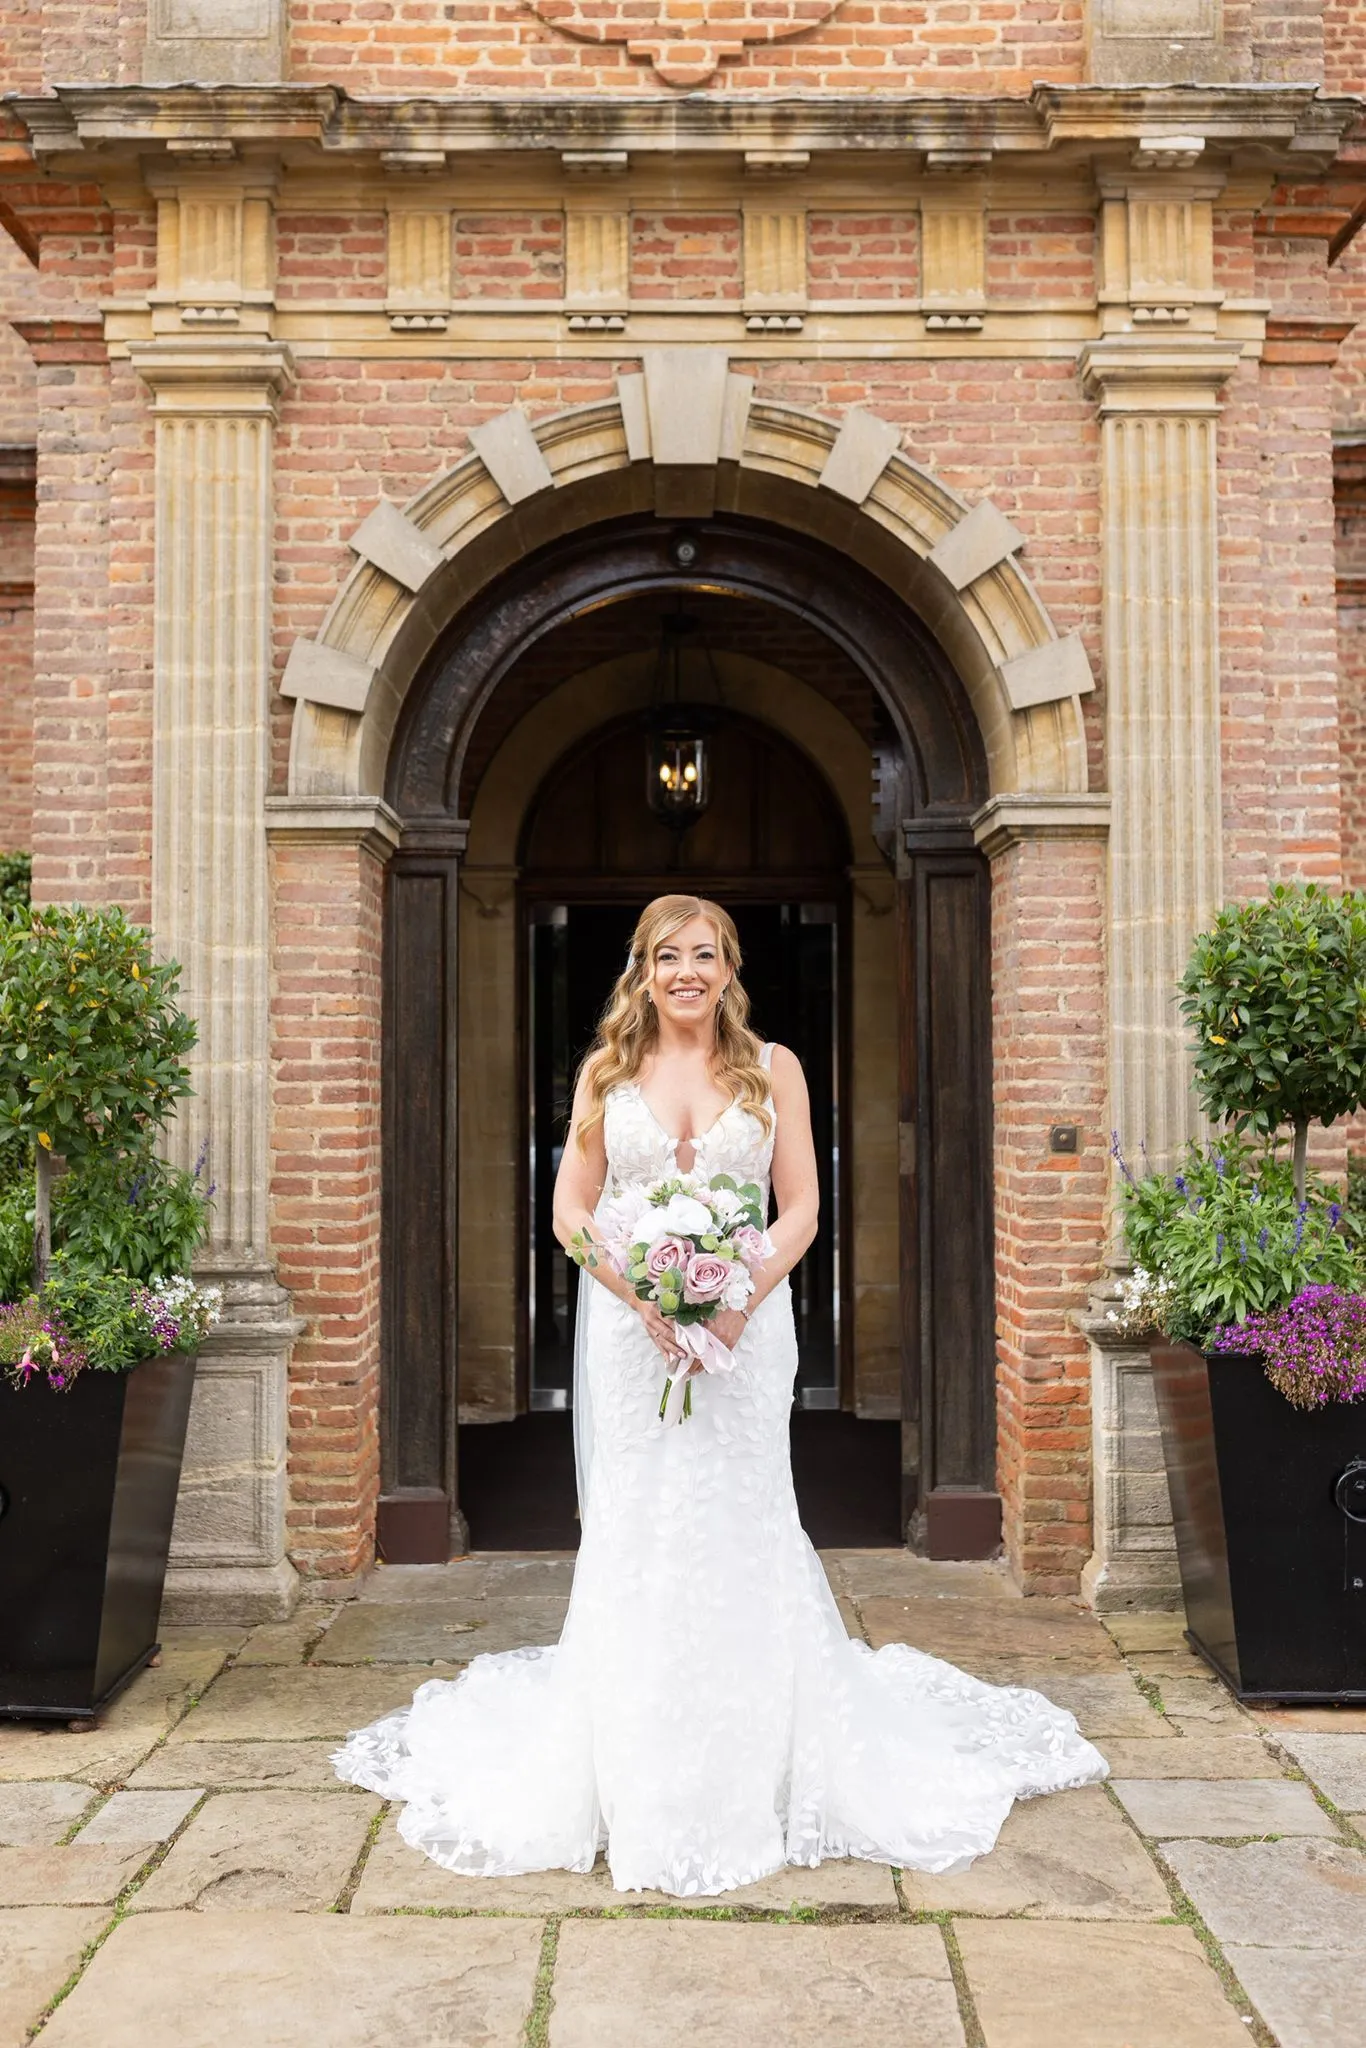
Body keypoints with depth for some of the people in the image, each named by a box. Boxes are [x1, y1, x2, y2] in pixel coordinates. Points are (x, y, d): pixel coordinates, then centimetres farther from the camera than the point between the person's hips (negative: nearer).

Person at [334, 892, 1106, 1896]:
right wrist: (644, 1298, -12)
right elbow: (571, 1210, 4)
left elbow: (801, 1209, 2)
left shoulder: (772, 1069, 5)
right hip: (633, 1323, 1)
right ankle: (639, 1775, 16)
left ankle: (755, 1765, 16)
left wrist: (740, 1301, -13)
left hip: (746, 1321, 0)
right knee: (635, 1530, 3)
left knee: (743, 1528, 1)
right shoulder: (606, 1072, 6)